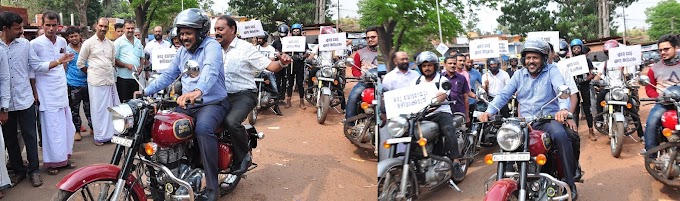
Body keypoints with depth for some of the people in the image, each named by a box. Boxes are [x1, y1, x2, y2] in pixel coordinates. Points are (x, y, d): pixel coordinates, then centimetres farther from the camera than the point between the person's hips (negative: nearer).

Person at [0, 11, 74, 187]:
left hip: (25, 100, 1)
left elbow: (37, 66, 4)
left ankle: (33, 170, 16)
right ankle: (18, 171, 24)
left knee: (30, 136, 5)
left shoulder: (25, 44, 1)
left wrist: (59, 61, -7)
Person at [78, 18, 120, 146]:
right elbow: (80, 63, 2)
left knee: (112, 107, 6)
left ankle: (111, 133, 15)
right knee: (98, 109, -1)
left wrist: (112, 73, 13)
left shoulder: (110, 44, 12)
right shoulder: (89, 43, -2)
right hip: (96, 82, -5)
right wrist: (91, 73, 6)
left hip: (110, 81, 5)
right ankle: (100, 136, 7)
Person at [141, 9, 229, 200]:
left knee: (203, 129, -35)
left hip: (213, 102, -8)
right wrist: (146, 91, 5)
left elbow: (210, 71, -32)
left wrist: (198, 91, -52)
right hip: (188, 103, 8)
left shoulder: (211, 46, -12)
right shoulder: (182, 51, 16)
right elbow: (168, 75, 19)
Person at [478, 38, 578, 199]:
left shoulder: (552, 71, 2)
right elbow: (504, 95, 5)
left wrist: (563, 109, -39)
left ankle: (570, 184, -23)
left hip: (549, 119, -4)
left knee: (560, 136, -34)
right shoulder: (519, 74, 14)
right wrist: (489, 111, -13)